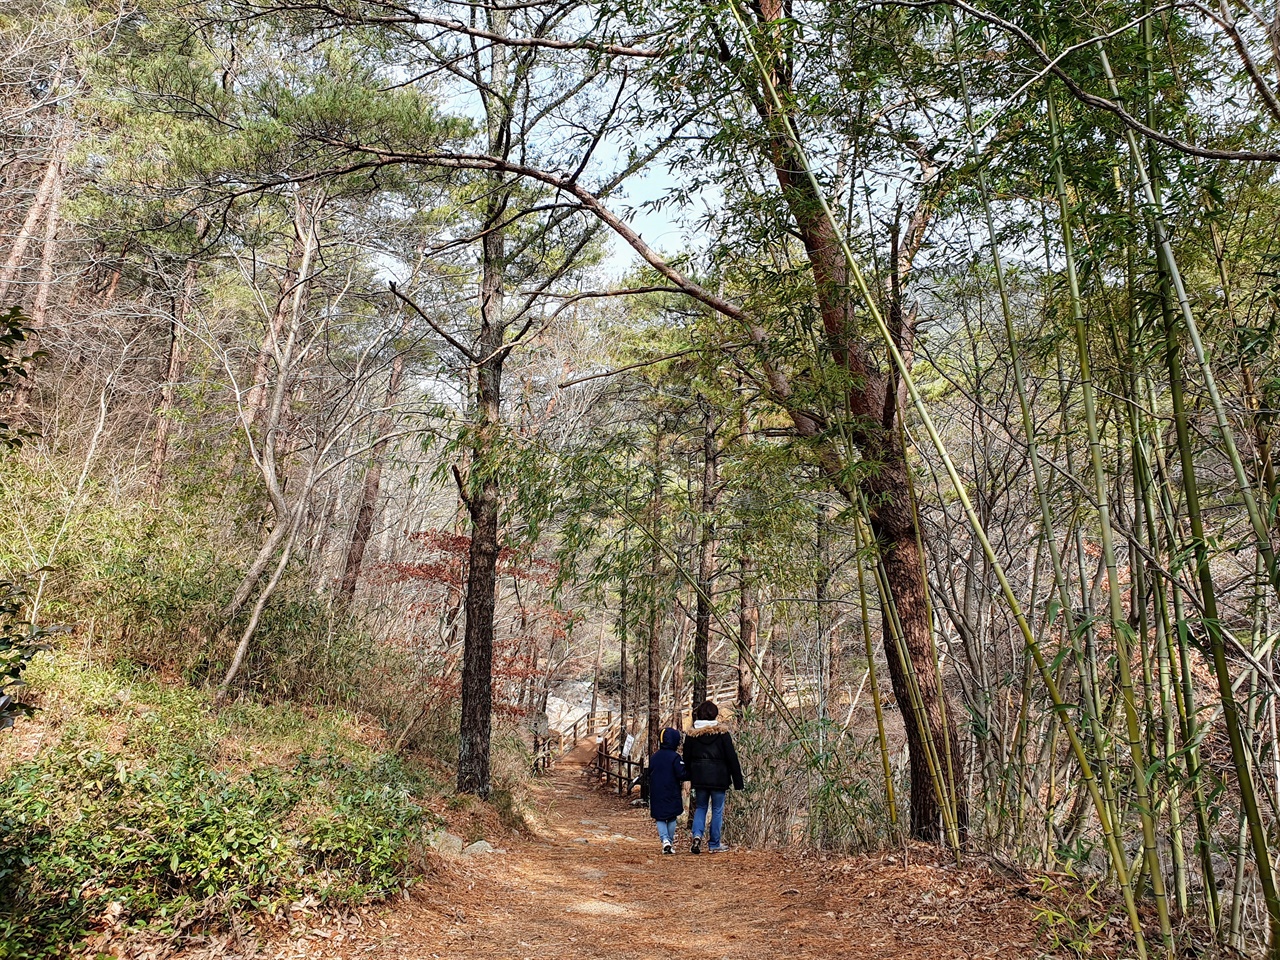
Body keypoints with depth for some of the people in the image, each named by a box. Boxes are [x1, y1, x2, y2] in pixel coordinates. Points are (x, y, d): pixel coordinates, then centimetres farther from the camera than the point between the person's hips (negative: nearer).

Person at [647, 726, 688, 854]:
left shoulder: (654, 757, 6)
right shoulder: (675, 757, -12)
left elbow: (648, 775, 13)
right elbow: (682, 774, -18)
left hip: (656, 795, 3)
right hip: (672, 795, -3)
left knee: (659, 818, 9)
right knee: (672, 819, 11)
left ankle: (665, 840, -12)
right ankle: (671, 844, 11)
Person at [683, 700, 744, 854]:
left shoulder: (691, 734, 0)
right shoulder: (722, 732, -6)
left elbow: (687, 758, 7)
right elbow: (731, 757, -5)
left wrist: (689, 777, 18)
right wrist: (737, 780, 0)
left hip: (698, 777, 2)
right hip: (718, 777, -2)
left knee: (700, 807, 16)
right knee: (717, 809, 9)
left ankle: (697, 835, -7)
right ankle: (714, 844, 13)